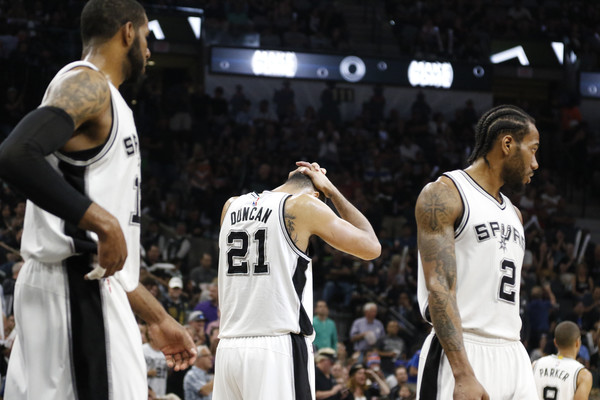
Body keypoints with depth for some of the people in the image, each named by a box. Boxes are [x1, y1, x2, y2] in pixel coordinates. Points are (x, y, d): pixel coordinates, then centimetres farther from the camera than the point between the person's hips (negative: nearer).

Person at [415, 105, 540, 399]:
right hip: (461, 354, -8)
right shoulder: (444, 194, -5)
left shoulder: (513, 214, 21)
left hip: (513, 355, 8)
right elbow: (439, 288, -16)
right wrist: (463, 375, -25)